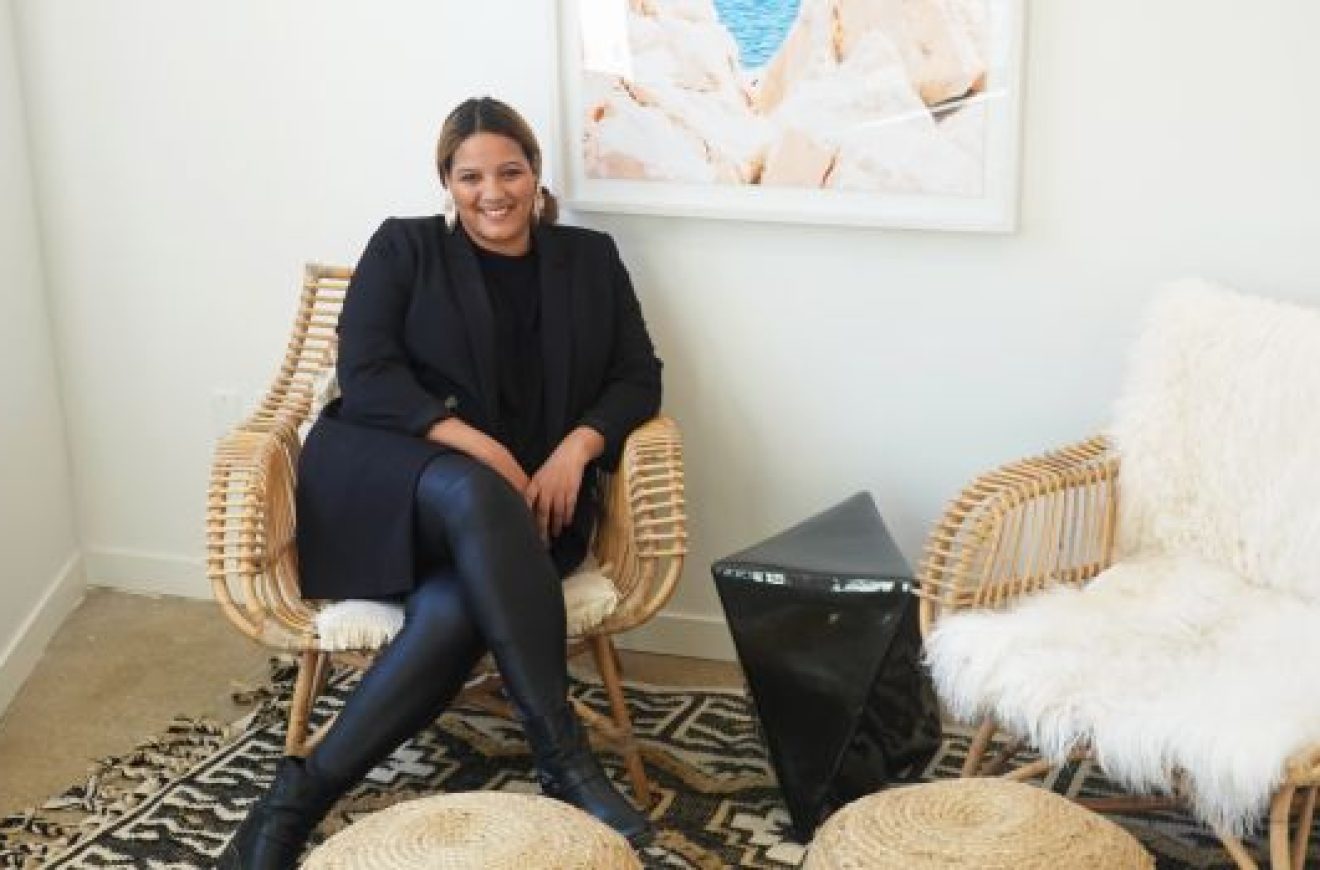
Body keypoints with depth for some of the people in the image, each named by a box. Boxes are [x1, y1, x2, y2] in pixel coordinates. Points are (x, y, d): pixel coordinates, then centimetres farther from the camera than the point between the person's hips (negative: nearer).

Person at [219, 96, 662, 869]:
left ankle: (303, 794, -28)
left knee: (458, 608, -34)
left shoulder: (590, 260, 17)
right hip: (387, 476, -2)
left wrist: (577, 447, -11)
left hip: (524, 496, 2)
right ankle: (564, 758, -37)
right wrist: (476, 446, -16)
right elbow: (366, 376, -3)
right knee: (473, 495, -39)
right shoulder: (403, 248, 10)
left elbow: (639, 378, 10)